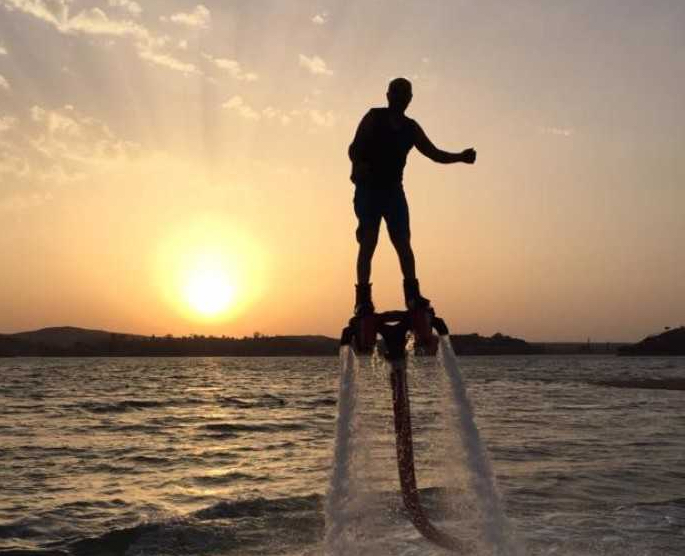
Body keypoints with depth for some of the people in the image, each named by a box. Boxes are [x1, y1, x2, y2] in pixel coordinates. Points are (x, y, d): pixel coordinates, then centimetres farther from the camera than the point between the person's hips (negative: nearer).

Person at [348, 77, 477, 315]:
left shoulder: (411, 128, 10)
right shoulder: (374, 118, -2)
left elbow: (433, 153, 7)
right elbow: (354, 148, -10)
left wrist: (460, 157, -9)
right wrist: (359, 165, -32)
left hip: (393, 190, 4)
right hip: (369, 188, -4)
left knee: (403, 242, -5)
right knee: (368, 241, -11)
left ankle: (413, 295, -7)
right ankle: (363, 298, -12)